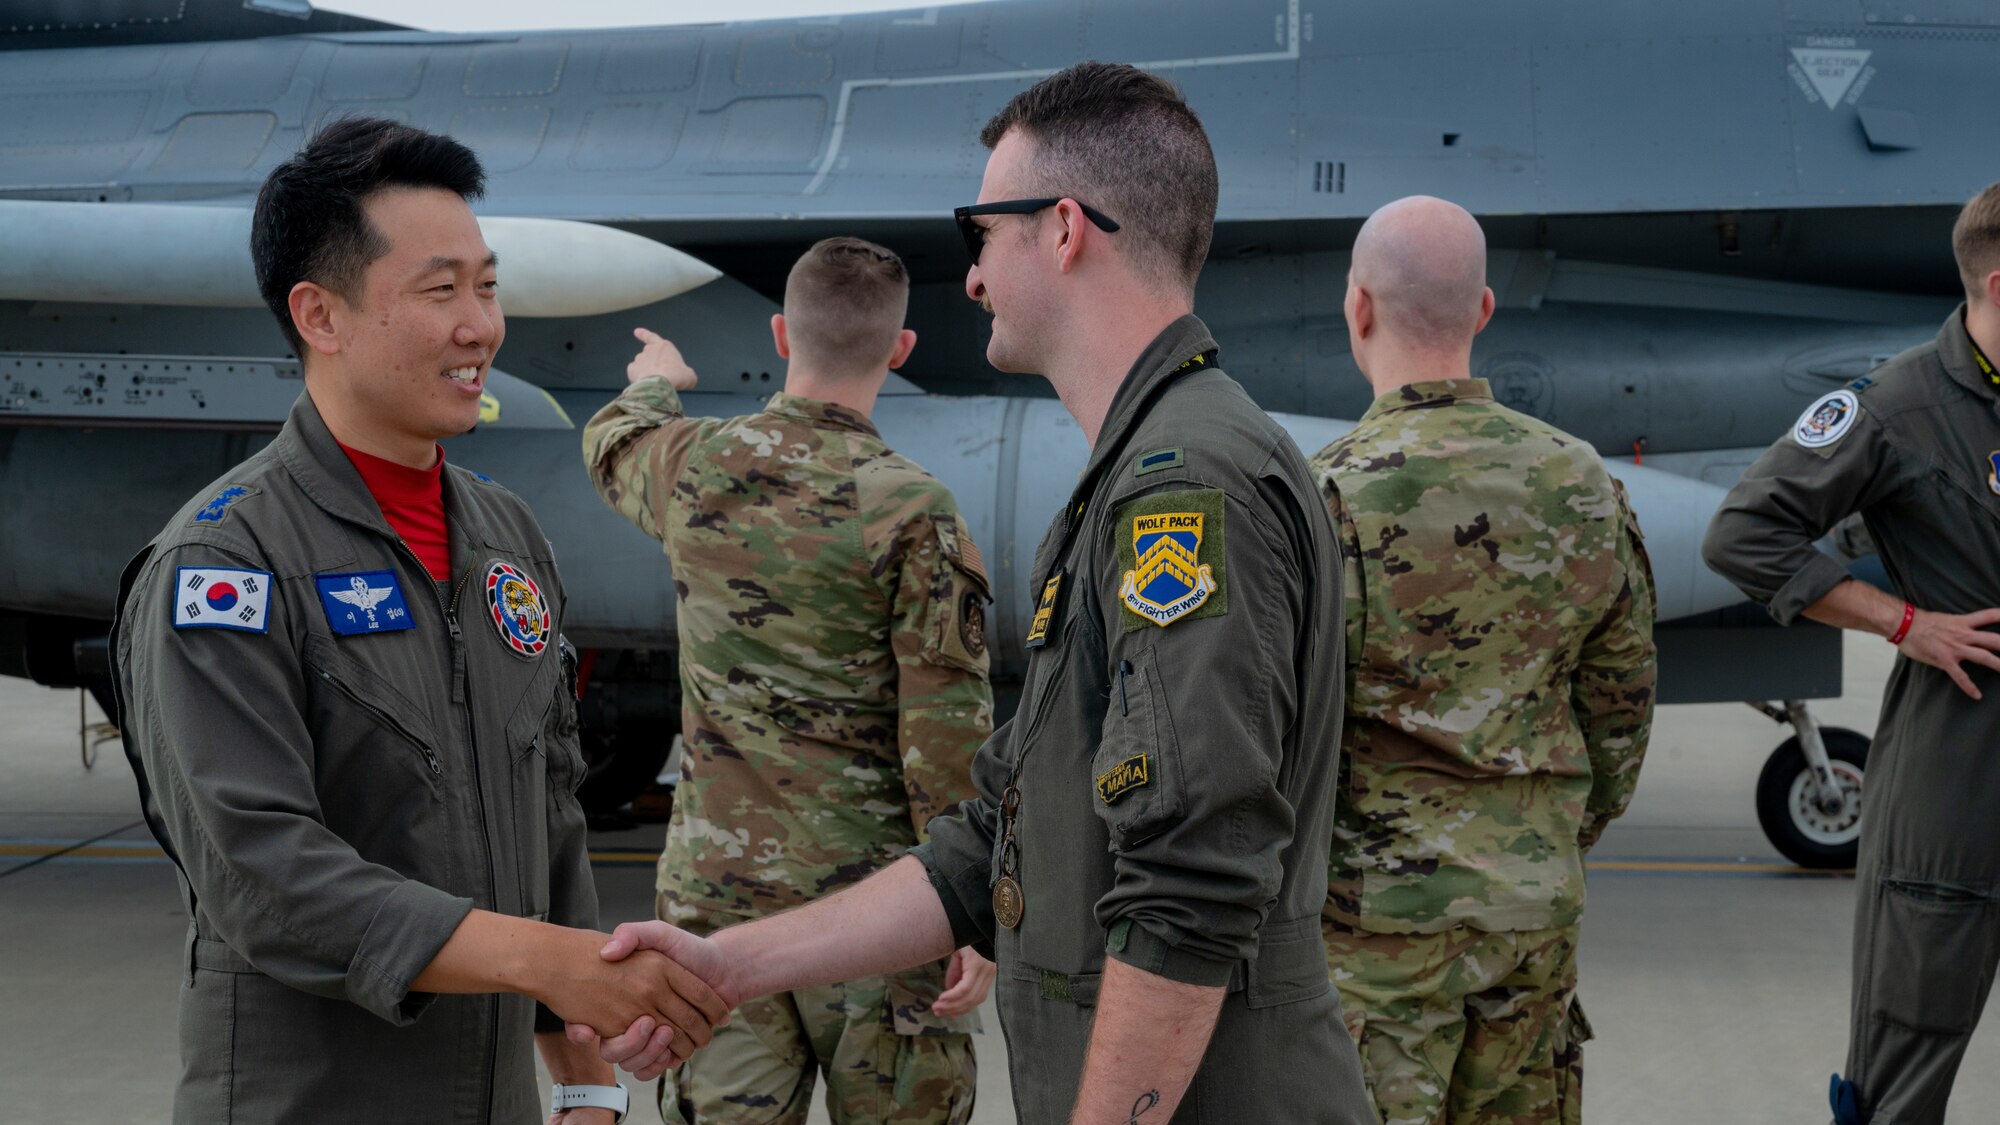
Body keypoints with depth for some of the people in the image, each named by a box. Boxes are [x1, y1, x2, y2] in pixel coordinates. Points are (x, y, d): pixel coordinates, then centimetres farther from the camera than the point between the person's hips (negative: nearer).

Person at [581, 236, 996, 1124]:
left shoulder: (694, 465, 1)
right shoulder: (913, 511, -13)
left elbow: (614, 447, 28)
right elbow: (947, 733, -14)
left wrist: (654, 384, 50)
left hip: (714, 885, 4)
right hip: (869, 896, -4)